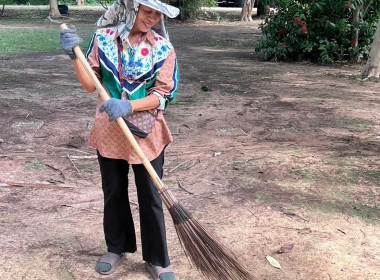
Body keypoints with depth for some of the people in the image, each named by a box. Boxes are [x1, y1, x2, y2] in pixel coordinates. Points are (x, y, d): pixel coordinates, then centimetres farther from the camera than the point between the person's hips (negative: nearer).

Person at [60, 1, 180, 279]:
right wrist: (75, 56, -18)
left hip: (146, 134, -2)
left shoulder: (163, 48, -9)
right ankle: (117, 247, 37)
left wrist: (128, 106, -25)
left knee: (150, 197, 7)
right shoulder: (103, 38, -4)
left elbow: (163, 95, -12)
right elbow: (90, 85, -3)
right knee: (114, 193, 16)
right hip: (109, 131, 2)